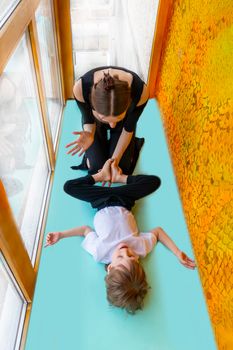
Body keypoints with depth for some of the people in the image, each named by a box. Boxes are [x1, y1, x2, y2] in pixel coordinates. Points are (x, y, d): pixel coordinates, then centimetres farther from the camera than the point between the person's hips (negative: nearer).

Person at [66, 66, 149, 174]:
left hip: (124, 121, 0)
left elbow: (128, 128, -20)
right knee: (97, 168, -2)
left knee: (121, 168, -1)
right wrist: (89, 134, -39)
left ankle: (133, 143, 28)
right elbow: (88, 119, -18)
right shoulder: (81, 87, -40)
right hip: (95, 121, 0)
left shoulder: (140, 91, -40)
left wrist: (115, 158, -21)